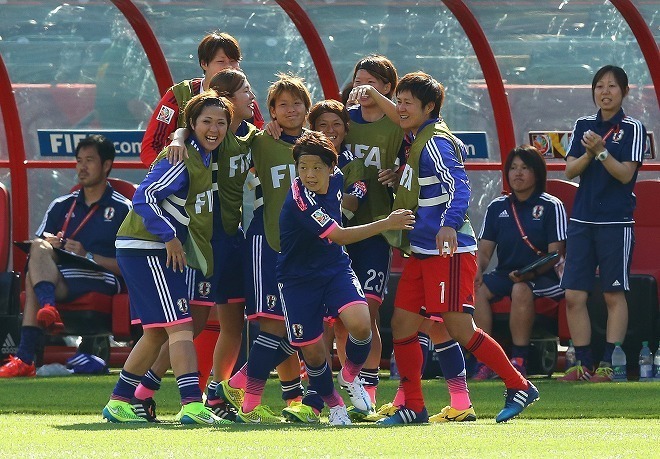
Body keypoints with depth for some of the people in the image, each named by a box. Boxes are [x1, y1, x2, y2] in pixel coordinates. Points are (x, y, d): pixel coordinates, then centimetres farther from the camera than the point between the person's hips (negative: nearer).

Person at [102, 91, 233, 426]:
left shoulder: (206, 159, 13)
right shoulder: (181, 159, -16)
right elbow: (144, 198, -22)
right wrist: (170, 237, -20)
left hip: (162, 252, 10)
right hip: (146, 249, -10)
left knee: (158, 332, 14)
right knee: (180, 325, -15)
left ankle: (118, 403, 21)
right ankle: (192, 405, -22)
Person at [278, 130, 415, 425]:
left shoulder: (336, 179, -5)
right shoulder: (299, 200, -26)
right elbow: (339, 236, -26)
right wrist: (387, 224, -23)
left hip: (336, 268, 4)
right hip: (299, 278, -4)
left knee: (360, 323, -22)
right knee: (312, 350, -2)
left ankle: (351, 375, 8)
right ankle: (333, 404, 26)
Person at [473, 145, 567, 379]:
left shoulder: (551, 206, 1)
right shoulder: (497, 207, 15)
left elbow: (555, 254, -7)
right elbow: (485, 249, 12)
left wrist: (531, 273, -24)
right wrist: (477, 270, -12)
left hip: (543, 278, -4)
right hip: (504, 273, 4)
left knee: (521, 289, -38)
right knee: (477, 288, -27)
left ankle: (519, 360, -30)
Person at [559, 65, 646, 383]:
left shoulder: (633, 129, -2)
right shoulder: (583, 126, 12)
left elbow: (626, 174, -10)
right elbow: (570, 170, 5)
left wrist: (602, 151, -22)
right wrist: (588, 154, -13)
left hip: (616, 222, -4)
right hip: (582, 221, 4)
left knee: (614, 295, -1)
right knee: (574, 296, 0)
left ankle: (609, 365, 2)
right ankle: (583, 364, 6)